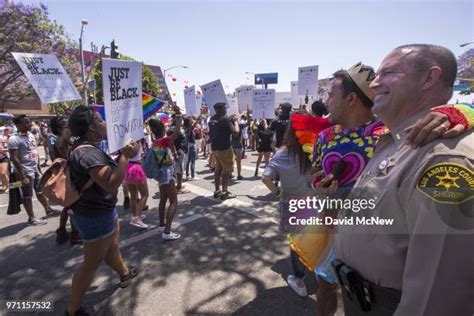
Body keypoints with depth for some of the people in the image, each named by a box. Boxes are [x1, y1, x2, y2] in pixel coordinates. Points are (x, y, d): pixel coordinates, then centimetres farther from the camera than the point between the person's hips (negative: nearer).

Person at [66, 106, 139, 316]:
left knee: (112, 247, 29)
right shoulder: (88, 153, -28)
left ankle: (125, 273, 52)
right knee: (92, 263, 8)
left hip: (102, 210, 10)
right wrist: (125, 155, -33)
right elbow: (111, 184, -36)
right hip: (95, 216, -10)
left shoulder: (88, 148, 5)